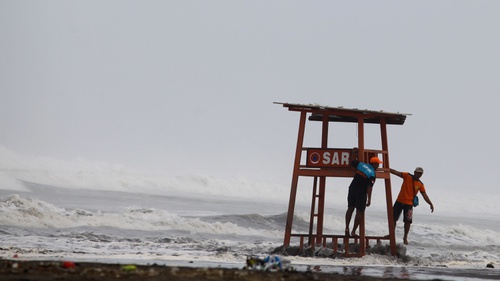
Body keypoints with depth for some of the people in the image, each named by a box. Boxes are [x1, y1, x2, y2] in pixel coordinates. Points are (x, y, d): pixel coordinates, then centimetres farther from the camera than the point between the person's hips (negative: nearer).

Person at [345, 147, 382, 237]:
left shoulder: (361, 165, 2)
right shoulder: (372, 174, -11)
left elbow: (352, 162, 17)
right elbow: (369, 187, -16)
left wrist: (353, 152, 33)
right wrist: (369, 199, -14)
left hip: (352, 189, 6)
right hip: (361, 193, -6)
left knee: (350, 209, 15)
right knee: (360, 212, 4)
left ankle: (347, 228, 7)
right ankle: (353, 231, 3)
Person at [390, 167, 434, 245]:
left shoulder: (420, 185, 3)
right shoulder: (407, 176, -1)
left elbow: (424, 195, 3)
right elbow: (396, 172, -11)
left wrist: (430, 204, -9)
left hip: (409, 204, 0)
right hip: (399, 201, 0)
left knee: (408, 221, -4)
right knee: (393, 218, 4)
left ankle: (405, 238, 10)